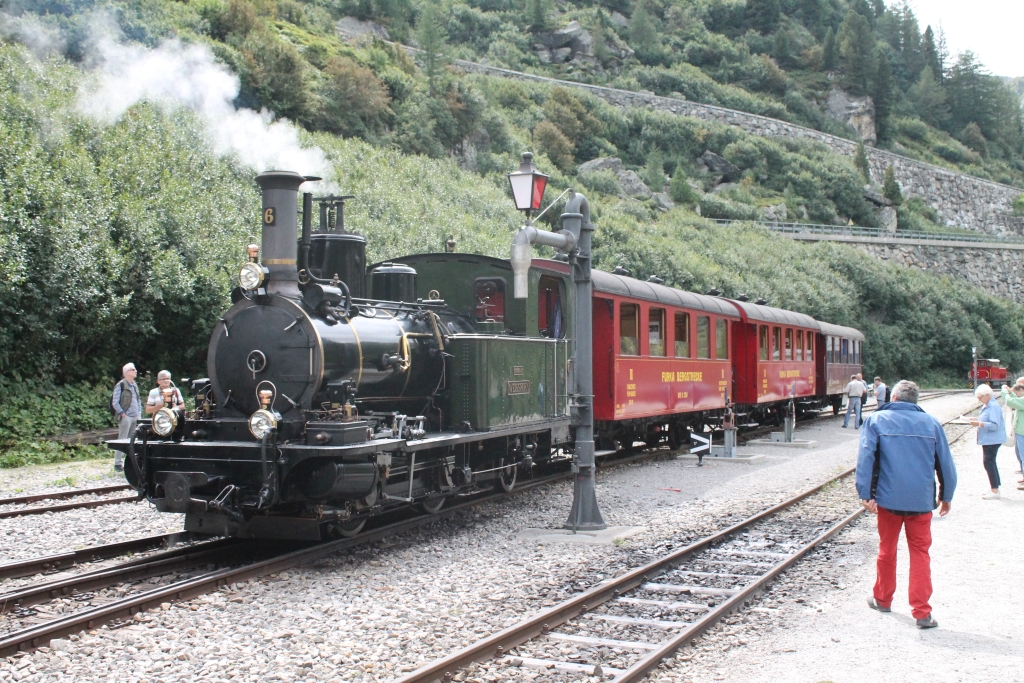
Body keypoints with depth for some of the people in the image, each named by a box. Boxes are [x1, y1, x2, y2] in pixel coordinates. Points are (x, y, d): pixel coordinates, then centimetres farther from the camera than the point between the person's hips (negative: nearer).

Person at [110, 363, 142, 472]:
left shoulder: (135, 385, 16)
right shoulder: (120, 385, -7)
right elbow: (115, 403, -10)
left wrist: (139, 413, 13)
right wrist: (123, 414, -13)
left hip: (136, 418, 7)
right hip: (126, 417, -7)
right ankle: (118, 463, -2)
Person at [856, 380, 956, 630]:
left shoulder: (876, 420, -1)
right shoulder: (931, 423, 4)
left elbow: (866, 458, -10)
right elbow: (945, 462, 8)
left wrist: (866, 494, -9)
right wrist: (946, 495, 19)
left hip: (889, 498, -1)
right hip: (921, 500, 1)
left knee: (887, 550, 16)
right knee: (920, 553, 5)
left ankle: (882, 599, 31)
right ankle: (922, 612, -1)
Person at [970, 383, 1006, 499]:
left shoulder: (994, 407, -19)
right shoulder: (987, 406, 13)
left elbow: (995, 425, -25)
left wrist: (979, 424, -28)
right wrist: (977, 419, 9)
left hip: (992, 440, -11)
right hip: (988, 439, 11)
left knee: (989, 462, -11)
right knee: (990, 462, 15)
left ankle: (995, 490, -8)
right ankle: (994, 489, 24)